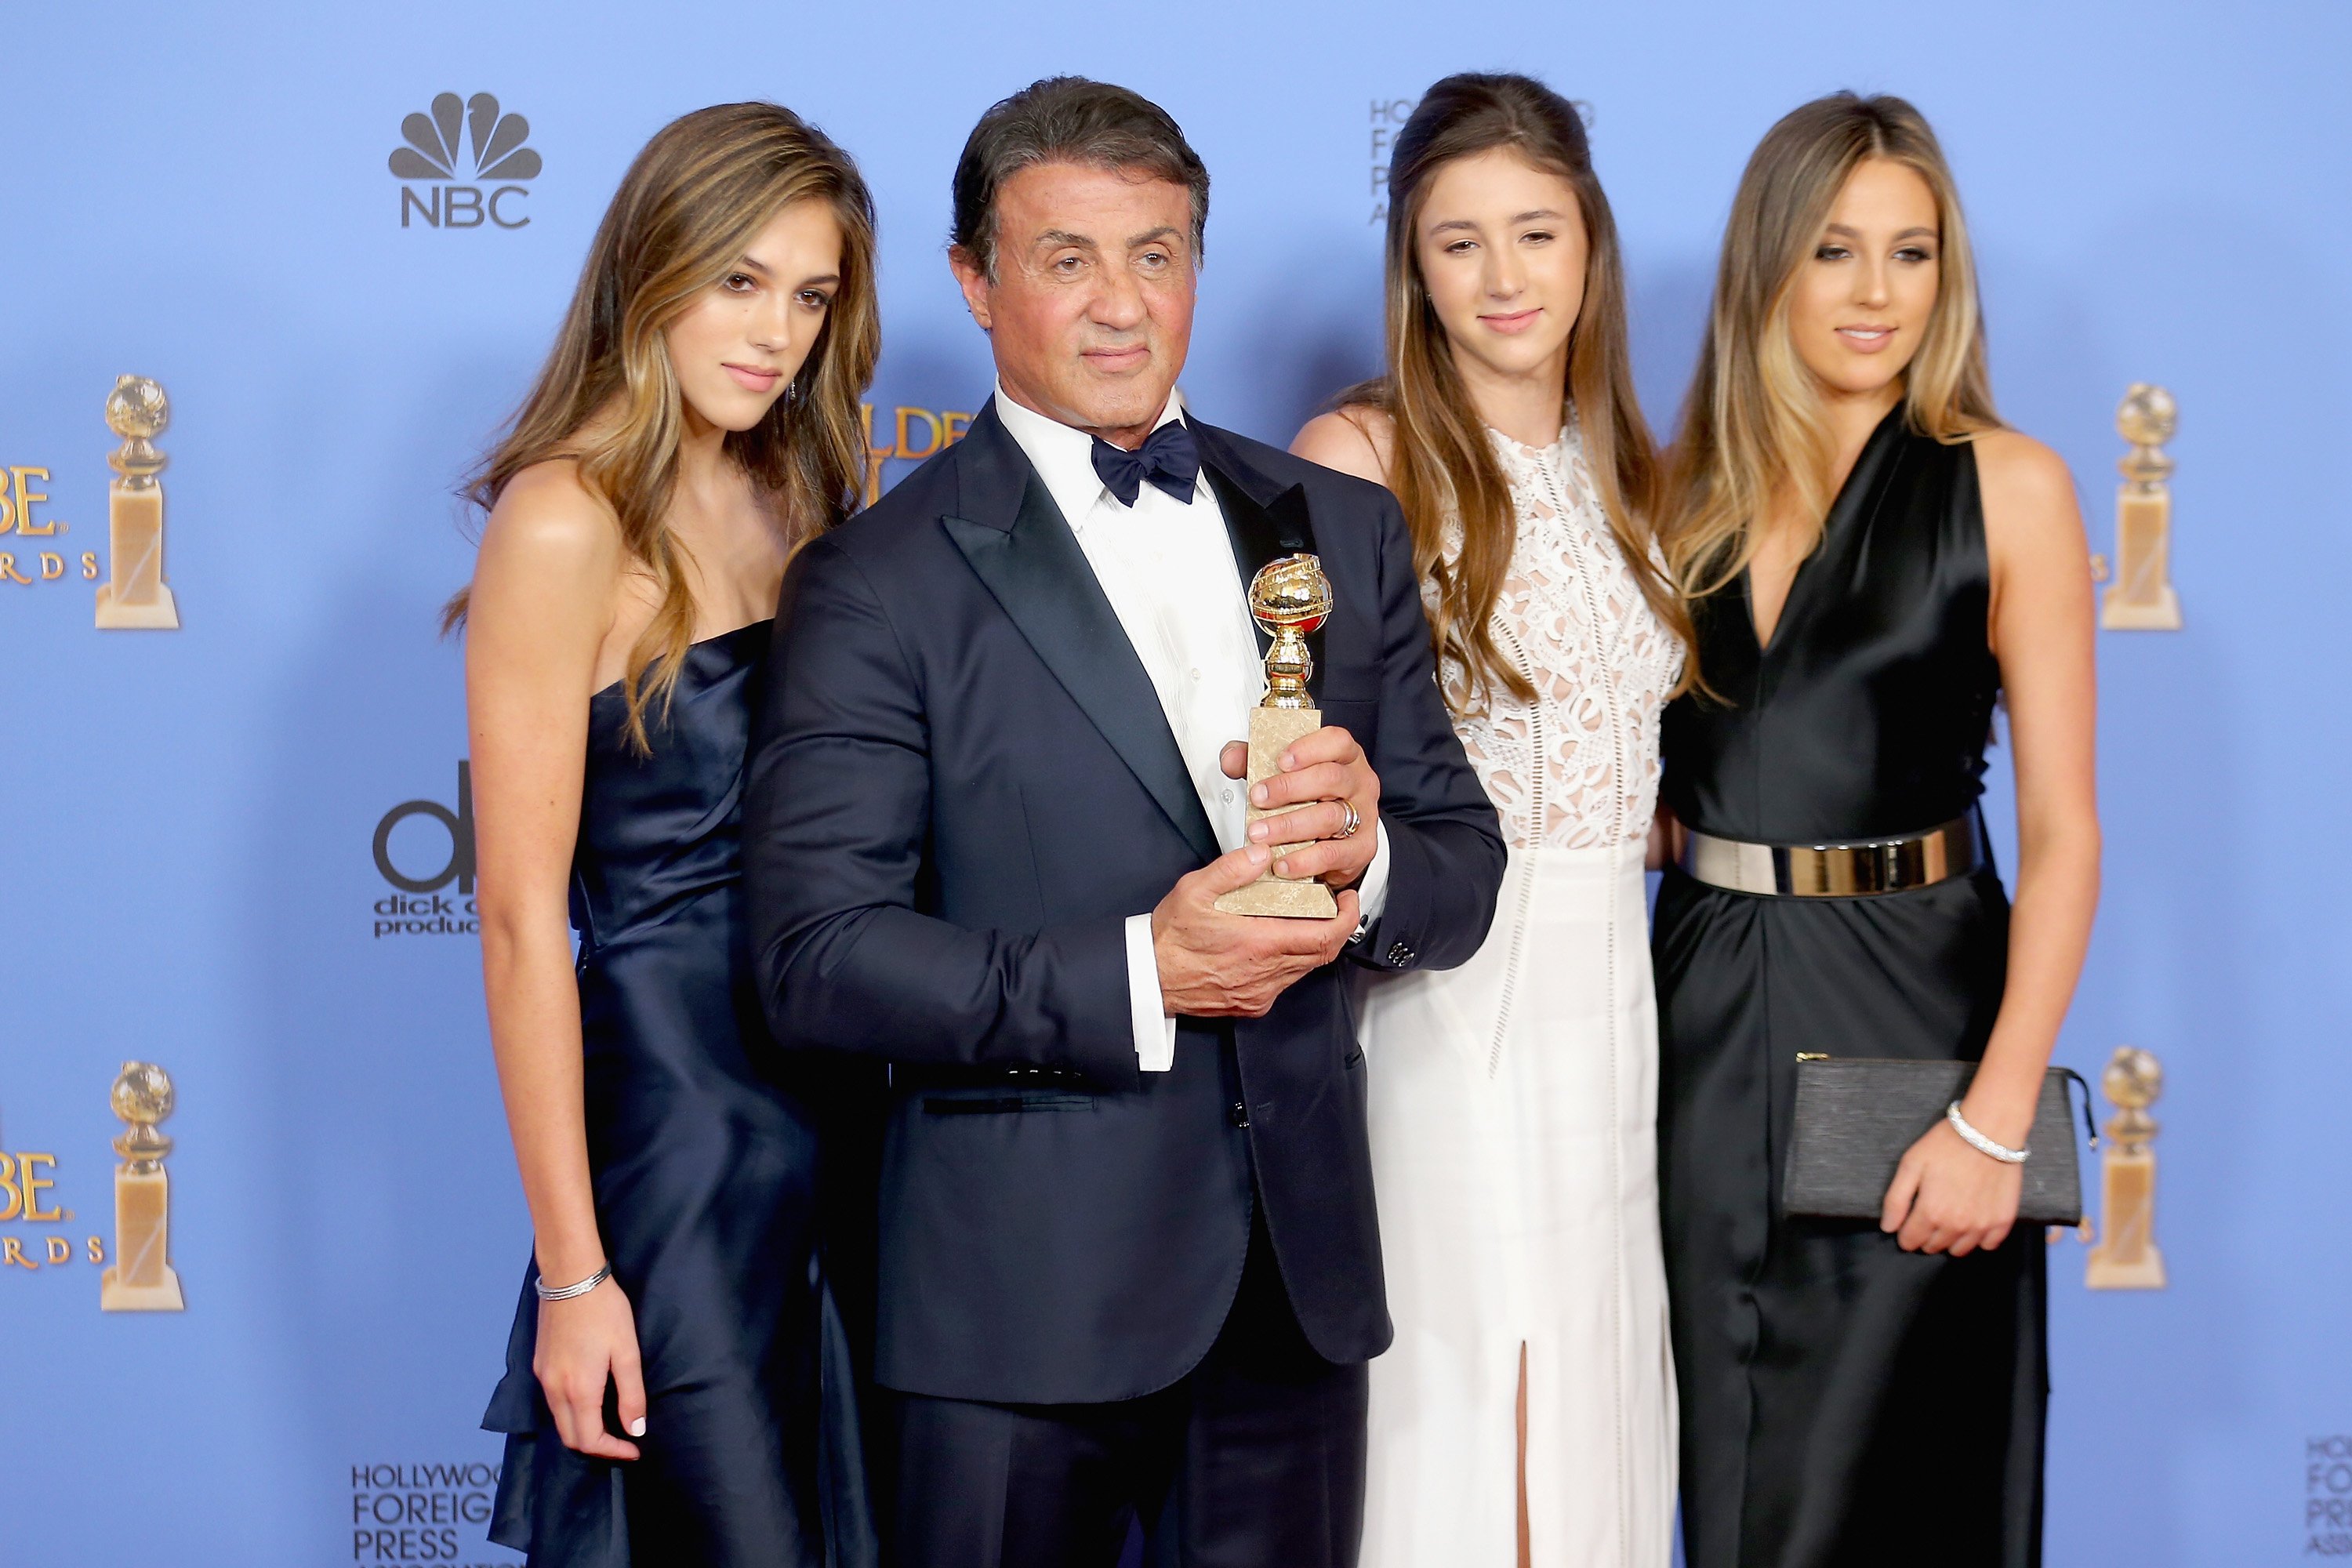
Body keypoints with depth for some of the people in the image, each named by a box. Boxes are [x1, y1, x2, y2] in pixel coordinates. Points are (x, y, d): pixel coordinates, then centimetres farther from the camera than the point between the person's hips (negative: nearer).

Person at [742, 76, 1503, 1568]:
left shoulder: (1346, 532, 9)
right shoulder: (879, 580, -5)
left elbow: (1464, 871, 9)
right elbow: (819, 951, -11)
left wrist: (1367, 857, -14)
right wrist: (1133, 978, -21)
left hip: (1299, 1264, 4)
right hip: (1023, 1281, -4)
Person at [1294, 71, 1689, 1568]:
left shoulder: (1630, 470, 13)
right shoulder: (1361, 456, -6)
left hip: (1614, 981, 6)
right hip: (1447, 988, -6)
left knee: (1602, 1399, 10)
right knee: (1457, 1402, -2)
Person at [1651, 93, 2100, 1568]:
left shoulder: (2005, 486, -4)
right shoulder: (1690, 493, 8)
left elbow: (2063, 828, -9)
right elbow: (1643, 782, 12)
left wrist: (1999, 1118, -16)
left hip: (1910, 1001, -4)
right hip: (1708, 1012, 4)